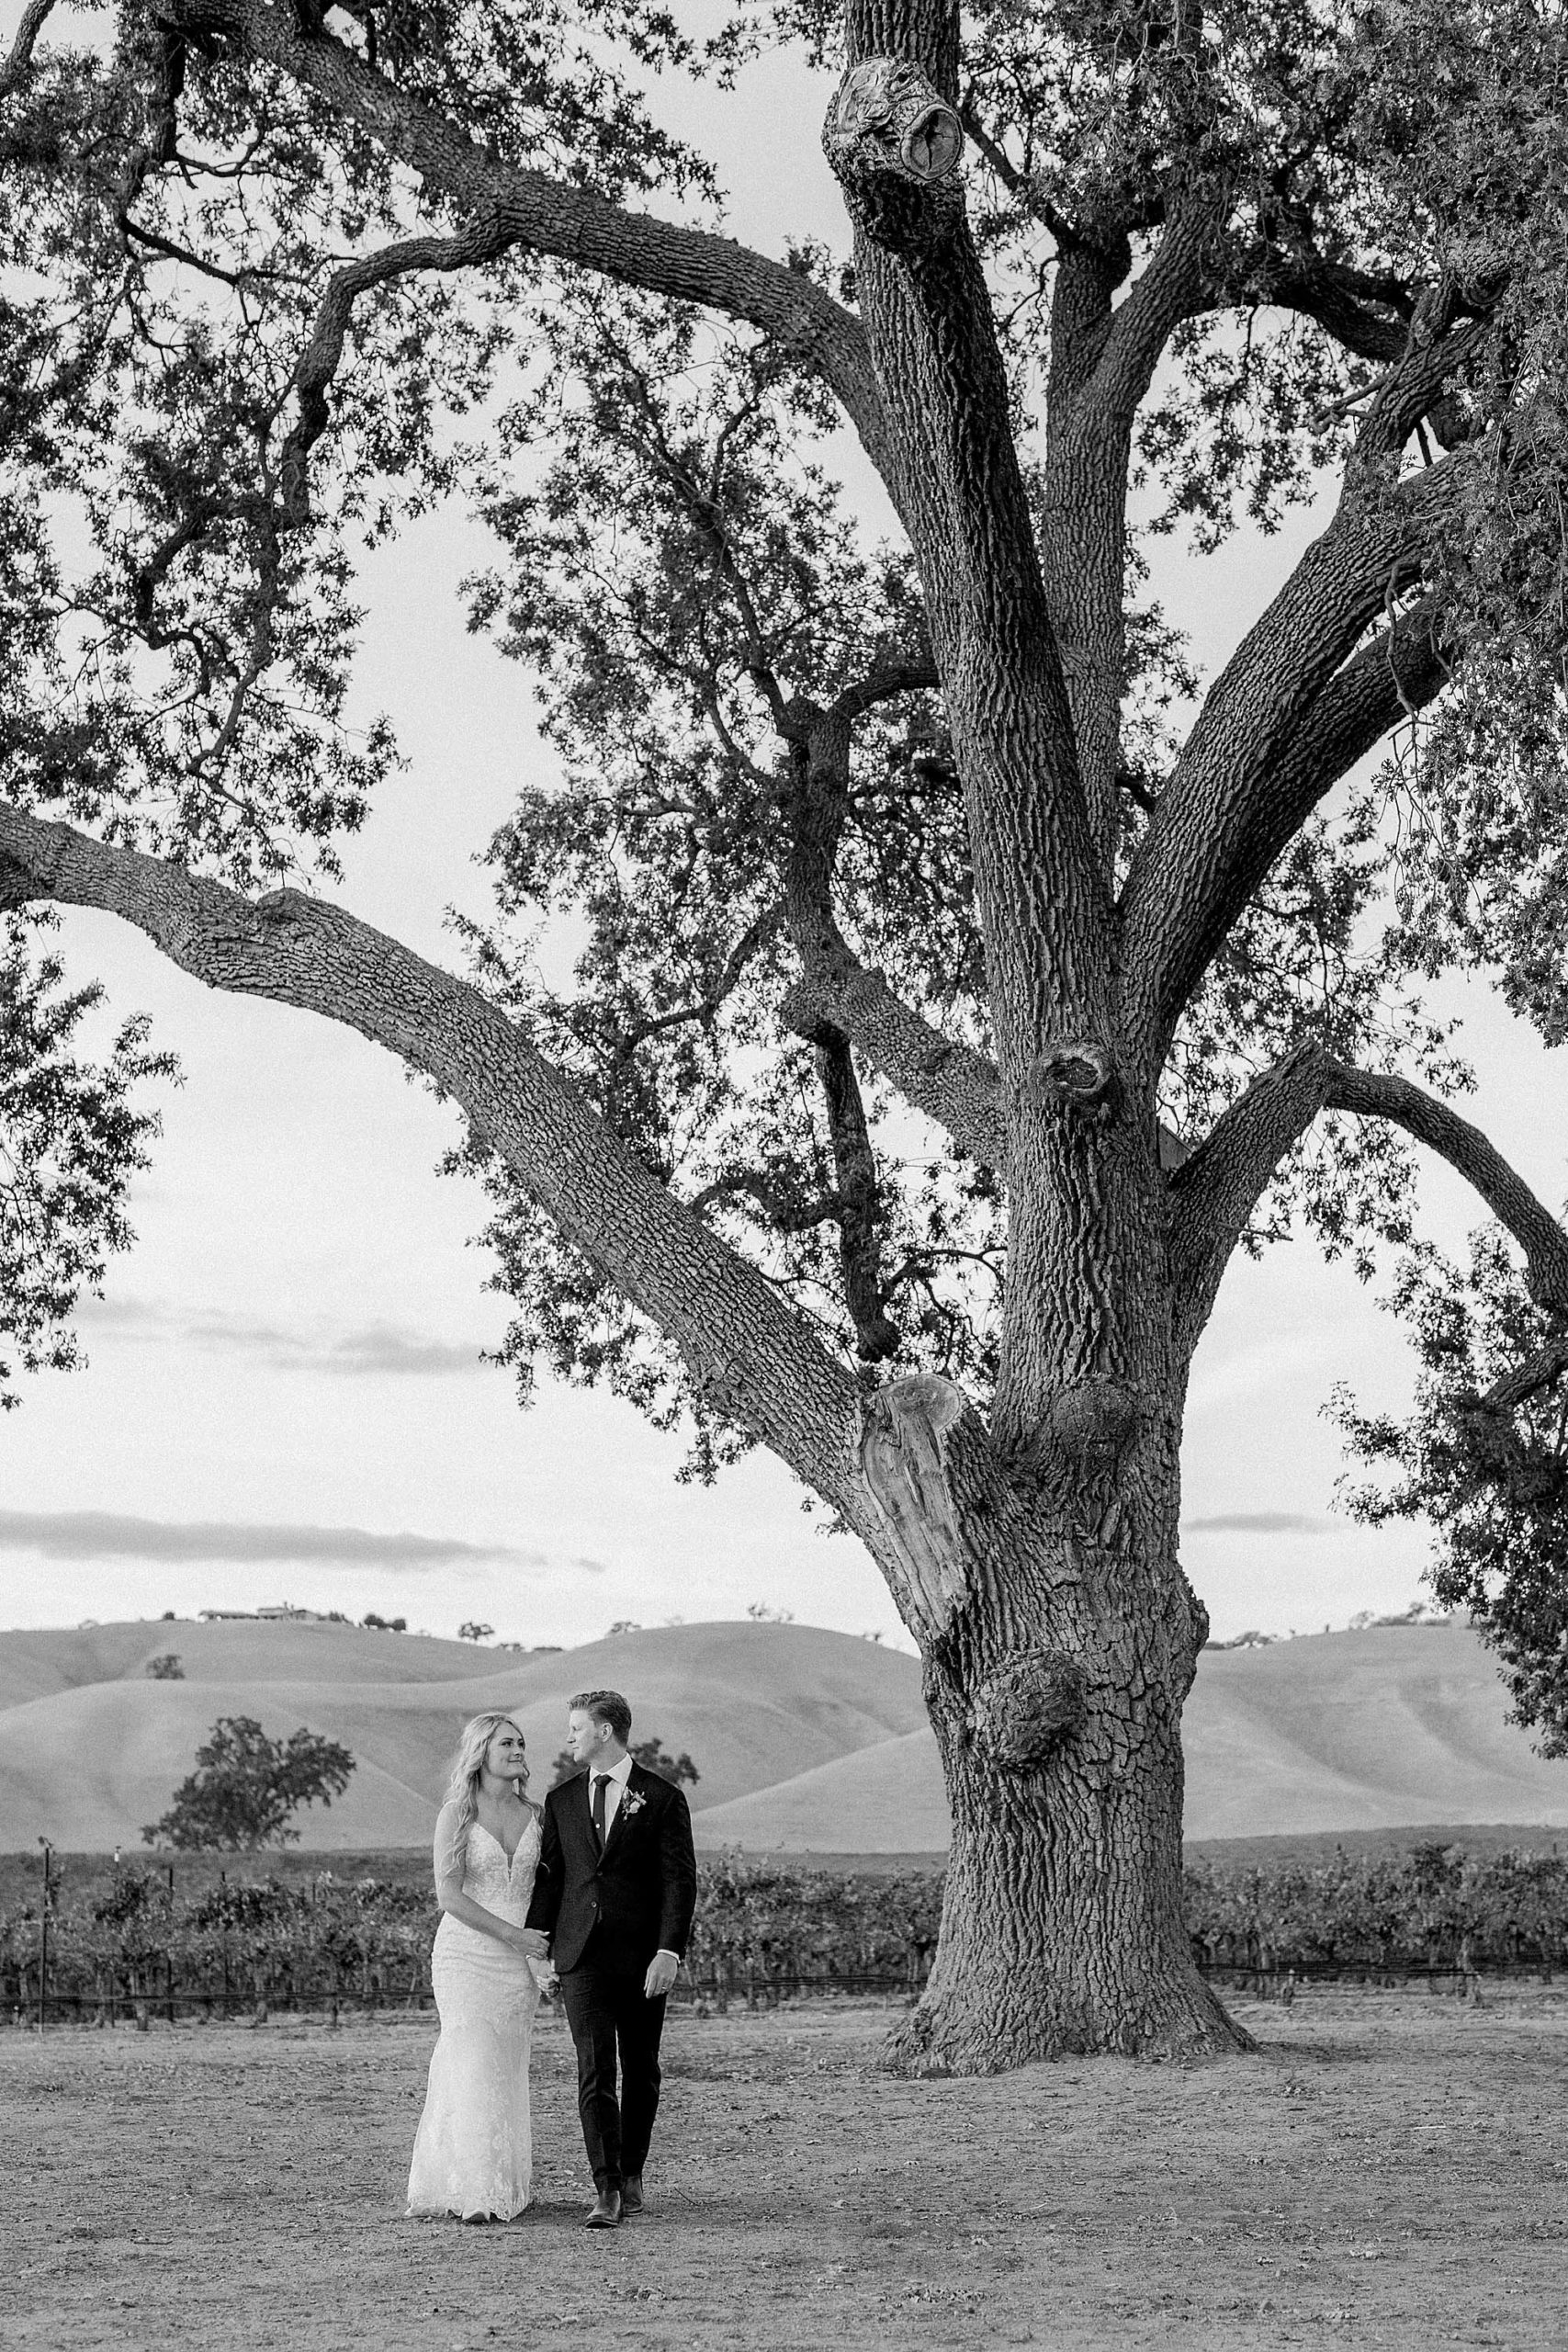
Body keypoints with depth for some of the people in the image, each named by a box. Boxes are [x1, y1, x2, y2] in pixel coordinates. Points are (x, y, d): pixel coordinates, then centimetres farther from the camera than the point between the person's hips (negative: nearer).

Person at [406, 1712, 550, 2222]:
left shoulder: (534, 1815, 8)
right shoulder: (456, 1814, -4)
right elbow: (449, 1896, -10)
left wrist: (549, 1956, 1)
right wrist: (510, 1932, -14)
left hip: (519, 1962, 4)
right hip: (466, 1954, -4)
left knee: (507, 2071, 3)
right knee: (473, 2069, -11)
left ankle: (504, 2186, 9)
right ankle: (474, 2193, -10)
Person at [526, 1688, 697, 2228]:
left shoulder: (662, 1798, -1)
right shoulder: (561, 1800, 11)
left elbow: (680, 1881, -5)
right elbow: (548, 1876, 13)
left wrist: (669, 1950, -14)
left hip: (642, 1958, -2)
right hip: (581, 1956, 2)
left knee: (640, 2072, 9)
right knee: (594, 2073, -8)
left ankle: (631, 2175, 24)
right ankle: (606, 2190, -12)